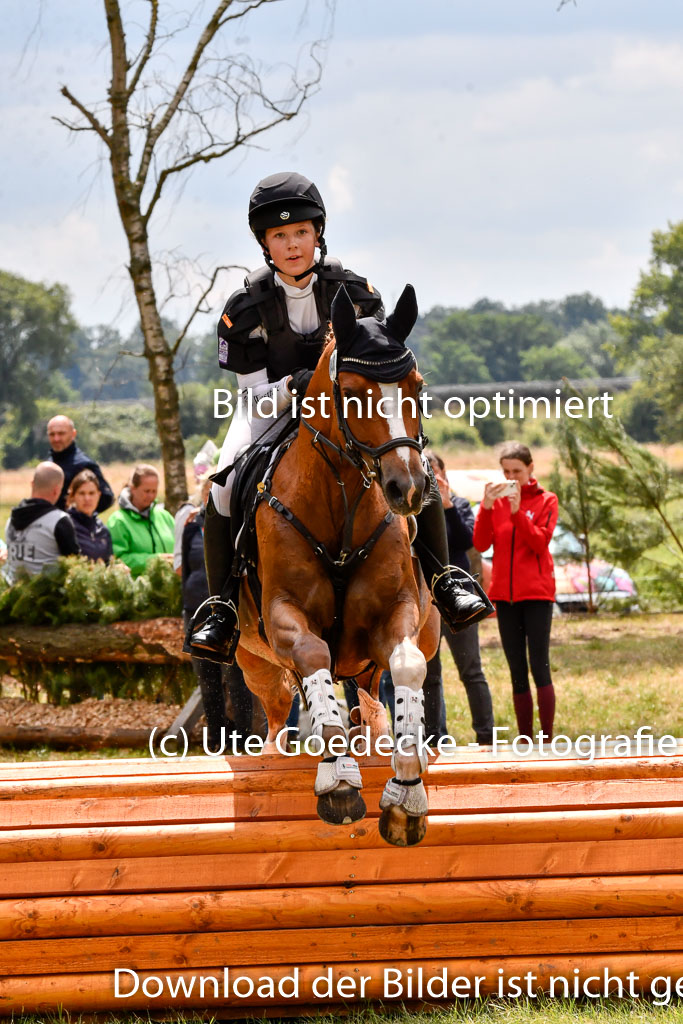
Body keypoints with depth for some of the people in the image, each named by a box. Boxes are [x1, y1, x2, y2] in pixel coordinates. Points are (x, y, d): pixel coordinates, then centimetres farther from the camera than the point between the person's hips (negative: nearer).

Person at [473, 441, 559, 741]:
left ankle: (547, 739, -12)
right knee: (517, 673, 7)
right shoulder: (495, 499, 9)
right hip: (504, 593, 4)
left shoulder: (545, 501, 2)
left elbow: (540, 542, -12)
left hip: (536, 592, -4)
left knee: (539, 667, -11)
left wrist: (517, 511, -20)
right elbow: (481, 544, -2)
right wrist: (487, 507, -13)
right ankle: (525, 741, 10)